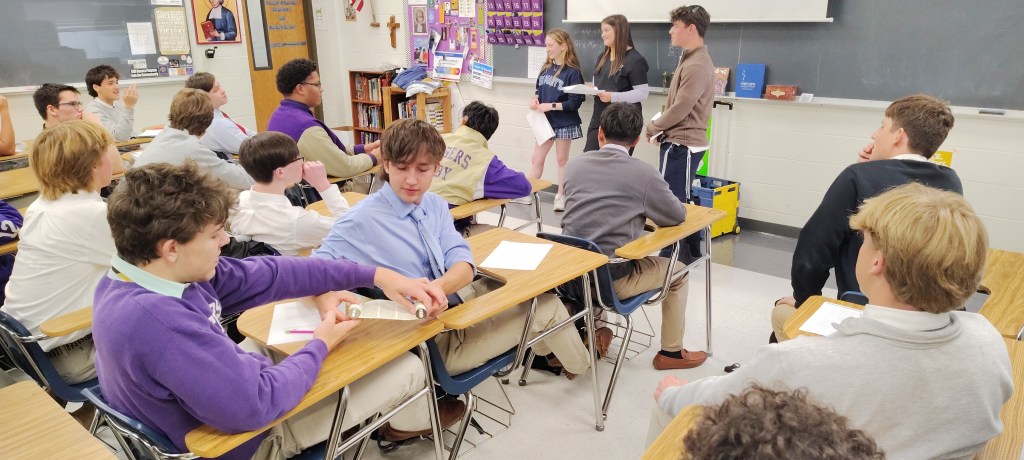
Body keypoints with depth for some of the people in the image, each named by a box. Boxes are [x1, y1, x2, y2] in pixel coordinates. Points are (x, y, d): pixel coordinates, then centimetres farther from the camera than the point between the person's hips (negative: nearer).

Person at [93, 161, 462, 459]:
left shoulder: (149, 271, -11)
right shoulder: (156, 318, -41)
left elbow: (268, 276, -10)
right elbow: (258, 403, -38)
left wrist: (375, 275, -9)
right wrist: (320, 346, -18)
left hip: (221, 394, 8)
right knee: (407, 368, 1)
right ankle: (416, 420, 39)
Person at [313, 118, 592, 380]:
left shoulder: (435, 205, 0)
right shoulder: (362, 220, -17)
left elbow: (464, 266, -8)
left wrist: (436, 287, -31)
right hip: (434, 341, -6)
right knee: (546, 307, -2)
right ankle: (578, 365, 31)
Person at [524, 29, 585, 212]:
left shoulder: (572, 72, -15)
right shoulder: (546, 68, 5)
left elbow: (575, 102, -18)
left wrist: (551, 105, -22)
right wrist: (535, 99, -6)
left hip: (564, 123, -6)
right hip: (546, 121, 6)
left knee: (562, 159, 10)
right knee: (536, 159, 10)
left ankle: (561, 196, 22)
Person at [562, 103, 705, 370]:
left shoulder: (575, 165, 4)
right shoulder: (644, 173, -9)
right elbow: (678, 216, 2)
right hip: (611, 280, -5)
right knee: (678, 272, 18)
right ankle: (671, 352, 29)